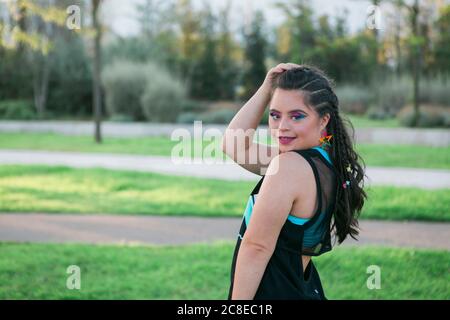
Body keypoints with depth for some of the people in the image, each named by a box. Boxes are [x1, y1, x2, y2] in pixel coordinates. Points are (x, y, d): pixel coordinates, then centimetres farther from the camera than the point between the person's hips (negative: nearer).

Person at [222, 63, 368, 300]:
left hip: (274, 292, -9)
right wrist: (266, 89, 9)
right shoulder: (327, 162, 7)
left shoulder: (289, 165, -20)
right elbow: (233, 144, 16)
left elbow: (256, 247, -19)